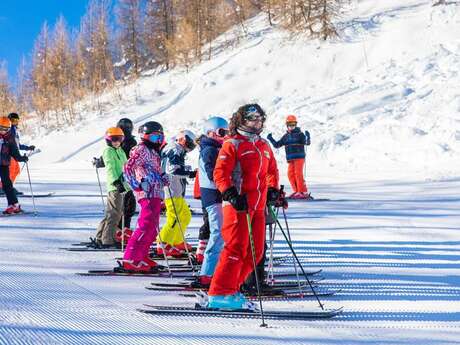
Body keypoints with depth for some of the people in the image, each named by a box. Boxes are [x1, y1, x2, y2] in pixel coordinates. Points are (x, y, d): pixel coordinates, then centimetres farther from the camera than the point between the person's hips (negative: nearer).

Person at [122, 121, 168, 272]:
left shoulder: (153, 152, 23)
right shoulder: (141, 149, -6)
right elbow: (128, 168, -16)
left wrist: (163, 178, 14)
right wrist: (138, 185, -23)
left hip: (156, 194, 10)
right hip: (148, 194, -10)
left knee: (152, 228, 14)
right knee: (146, 226, -16)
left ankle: (142, 256, 23)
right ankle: (131, 259, -17)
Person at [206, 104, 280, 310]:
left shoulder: (264, 146, 18)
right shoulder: (232, 145, -4)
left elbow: (272, 170, 31)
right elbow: (220, 174, -12)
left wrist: (273, 190, 17)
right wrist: (231, 195, -22)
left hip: (258, 207, 8)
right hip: (237, 205, -8)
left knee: (256, 251, 8)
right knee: (236, 248, -11)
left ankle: (231, 288, 18)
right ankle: (219, 294, -6)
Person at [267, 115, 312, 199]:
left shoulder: (299, 134, -1)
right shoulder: (286, 136, 13)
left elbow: (307, 143, -12)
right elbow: (277, 145, 16)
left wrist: (308, 138, -33)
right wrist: (271, 139, 2)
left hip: (299, 157, -6)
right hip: (290, 159, 6)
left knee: (298, 174, -13)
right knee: (290, 174, 1)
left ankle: (304, 192, -12)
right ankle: (297, 191, 10)